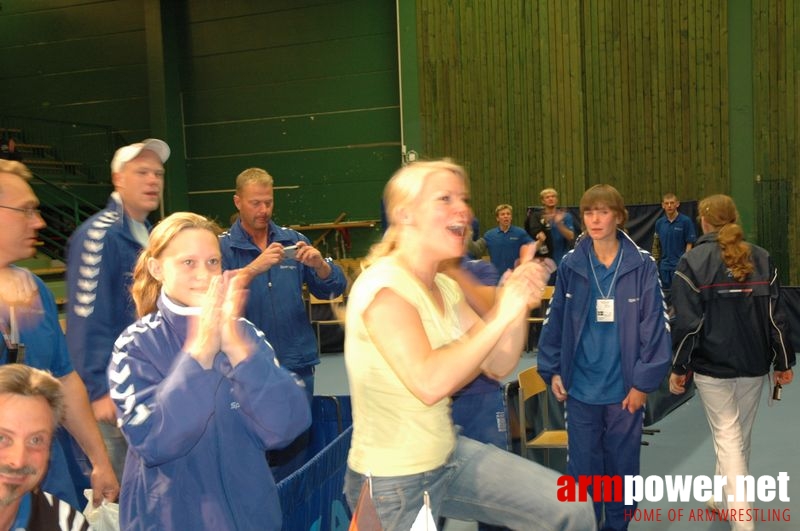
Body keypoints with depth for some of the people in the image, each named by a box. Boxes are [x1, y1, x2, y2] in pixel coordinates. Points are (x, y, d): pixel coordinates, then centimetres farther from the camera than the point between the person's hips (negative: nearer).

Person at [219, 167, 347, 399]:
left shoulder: (293, 239, 7)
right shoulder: (222, 247, -3)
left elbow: (333, 289, 6)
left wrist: (319, 264, -13)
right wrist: (254, 268, -29)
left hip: (298, 363, 3)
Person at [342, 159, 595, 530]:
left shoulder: (445, 287, 5)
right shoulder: (383, 286, -21)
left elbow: (498, 366, 3)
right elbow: (428, 382, -32)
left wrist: (520, 306, -13)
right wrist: (501, 316, -26)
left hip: (449, 456, 8)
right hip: (392, 481, -8)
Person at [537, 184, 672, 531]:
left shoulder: (642, 265, -7)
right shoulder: (570, 265, -2)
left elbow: (655, 326, -7)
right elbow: (554, 321, 4)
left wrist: (644, 382, -9)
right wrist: (552, 371, 2)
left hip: (624, 388, -1)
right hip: (581, 387, 1)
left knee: (622, 467, 14)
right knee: (582, 469, 10)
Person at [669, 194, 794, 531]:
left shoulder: (693, 261, -9)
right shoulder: (762, 258, 3)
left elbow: (687, 322, -12)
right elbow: (776, 317, 3)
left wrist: (679, 368, -4)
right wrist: (783, 362, 11)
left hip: (713, 365, -4)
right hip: (754, 364, 4)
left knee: (727, 438, 0)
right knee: (742, 437, 18)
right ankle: (725, 497, 36)